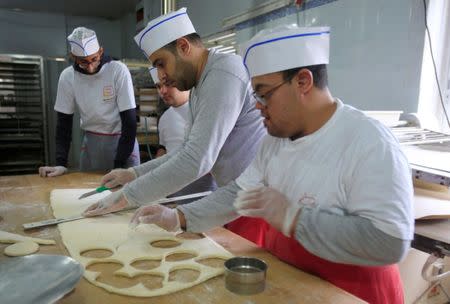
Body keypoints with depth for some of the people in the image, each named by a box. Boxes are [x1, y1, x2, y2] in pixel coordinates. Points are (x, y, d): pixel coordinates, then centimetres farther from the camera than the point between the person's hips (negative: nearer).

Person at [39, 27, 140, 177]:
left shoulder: (118, 70, -17)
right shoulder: (67, 76, -7)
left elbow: (129, 119, -16)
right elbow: (63, 121, 0)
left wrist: (119, 165, -20)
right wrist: (61, 163, -11)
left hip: (122, 139, -2)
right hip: (91, 142, 3)